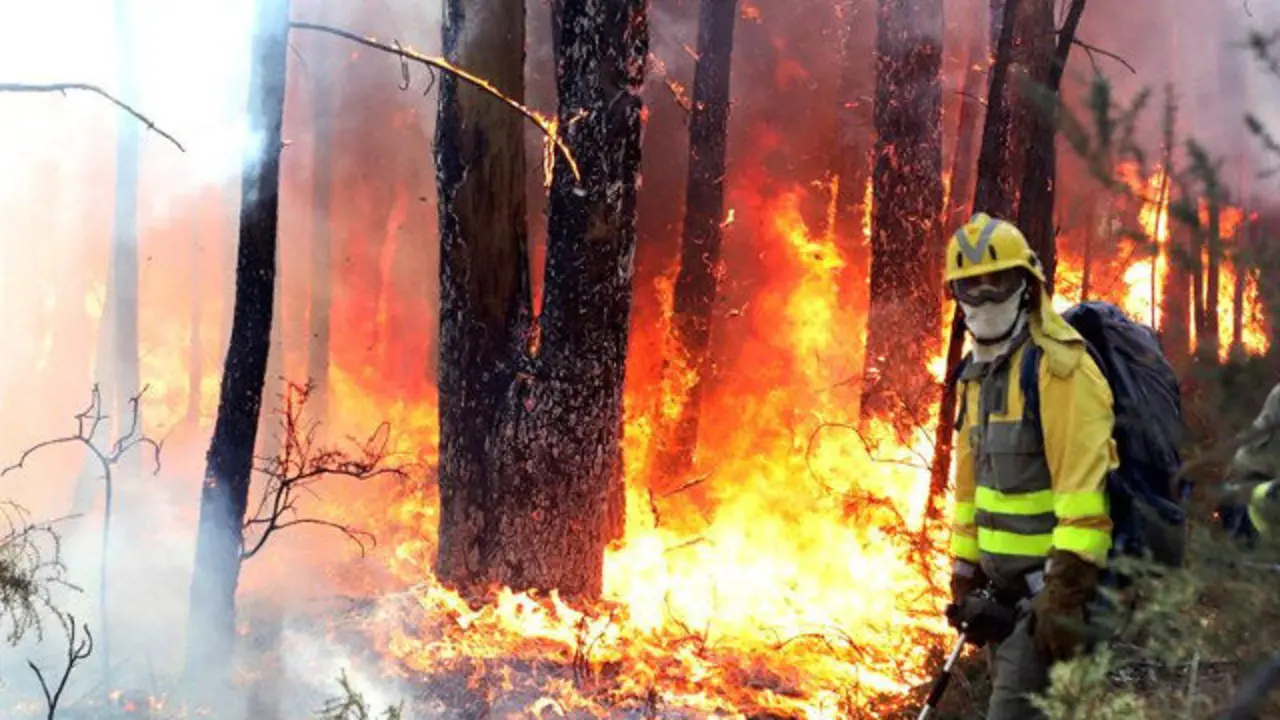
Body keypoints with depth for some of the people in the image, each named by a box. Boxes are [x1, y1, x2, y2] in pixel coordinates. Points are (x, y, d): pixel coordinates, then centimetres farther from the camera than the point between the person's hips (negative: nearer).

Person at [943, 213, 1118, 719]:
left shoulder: (1059, 366, -15)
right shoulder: (977, 373, 14)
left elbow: (1085, 487, -22)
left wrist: (1067, 591, -26)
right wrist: (965, 576, 19)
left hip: (1051, 586, -9)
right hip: (1005, 587, 9)